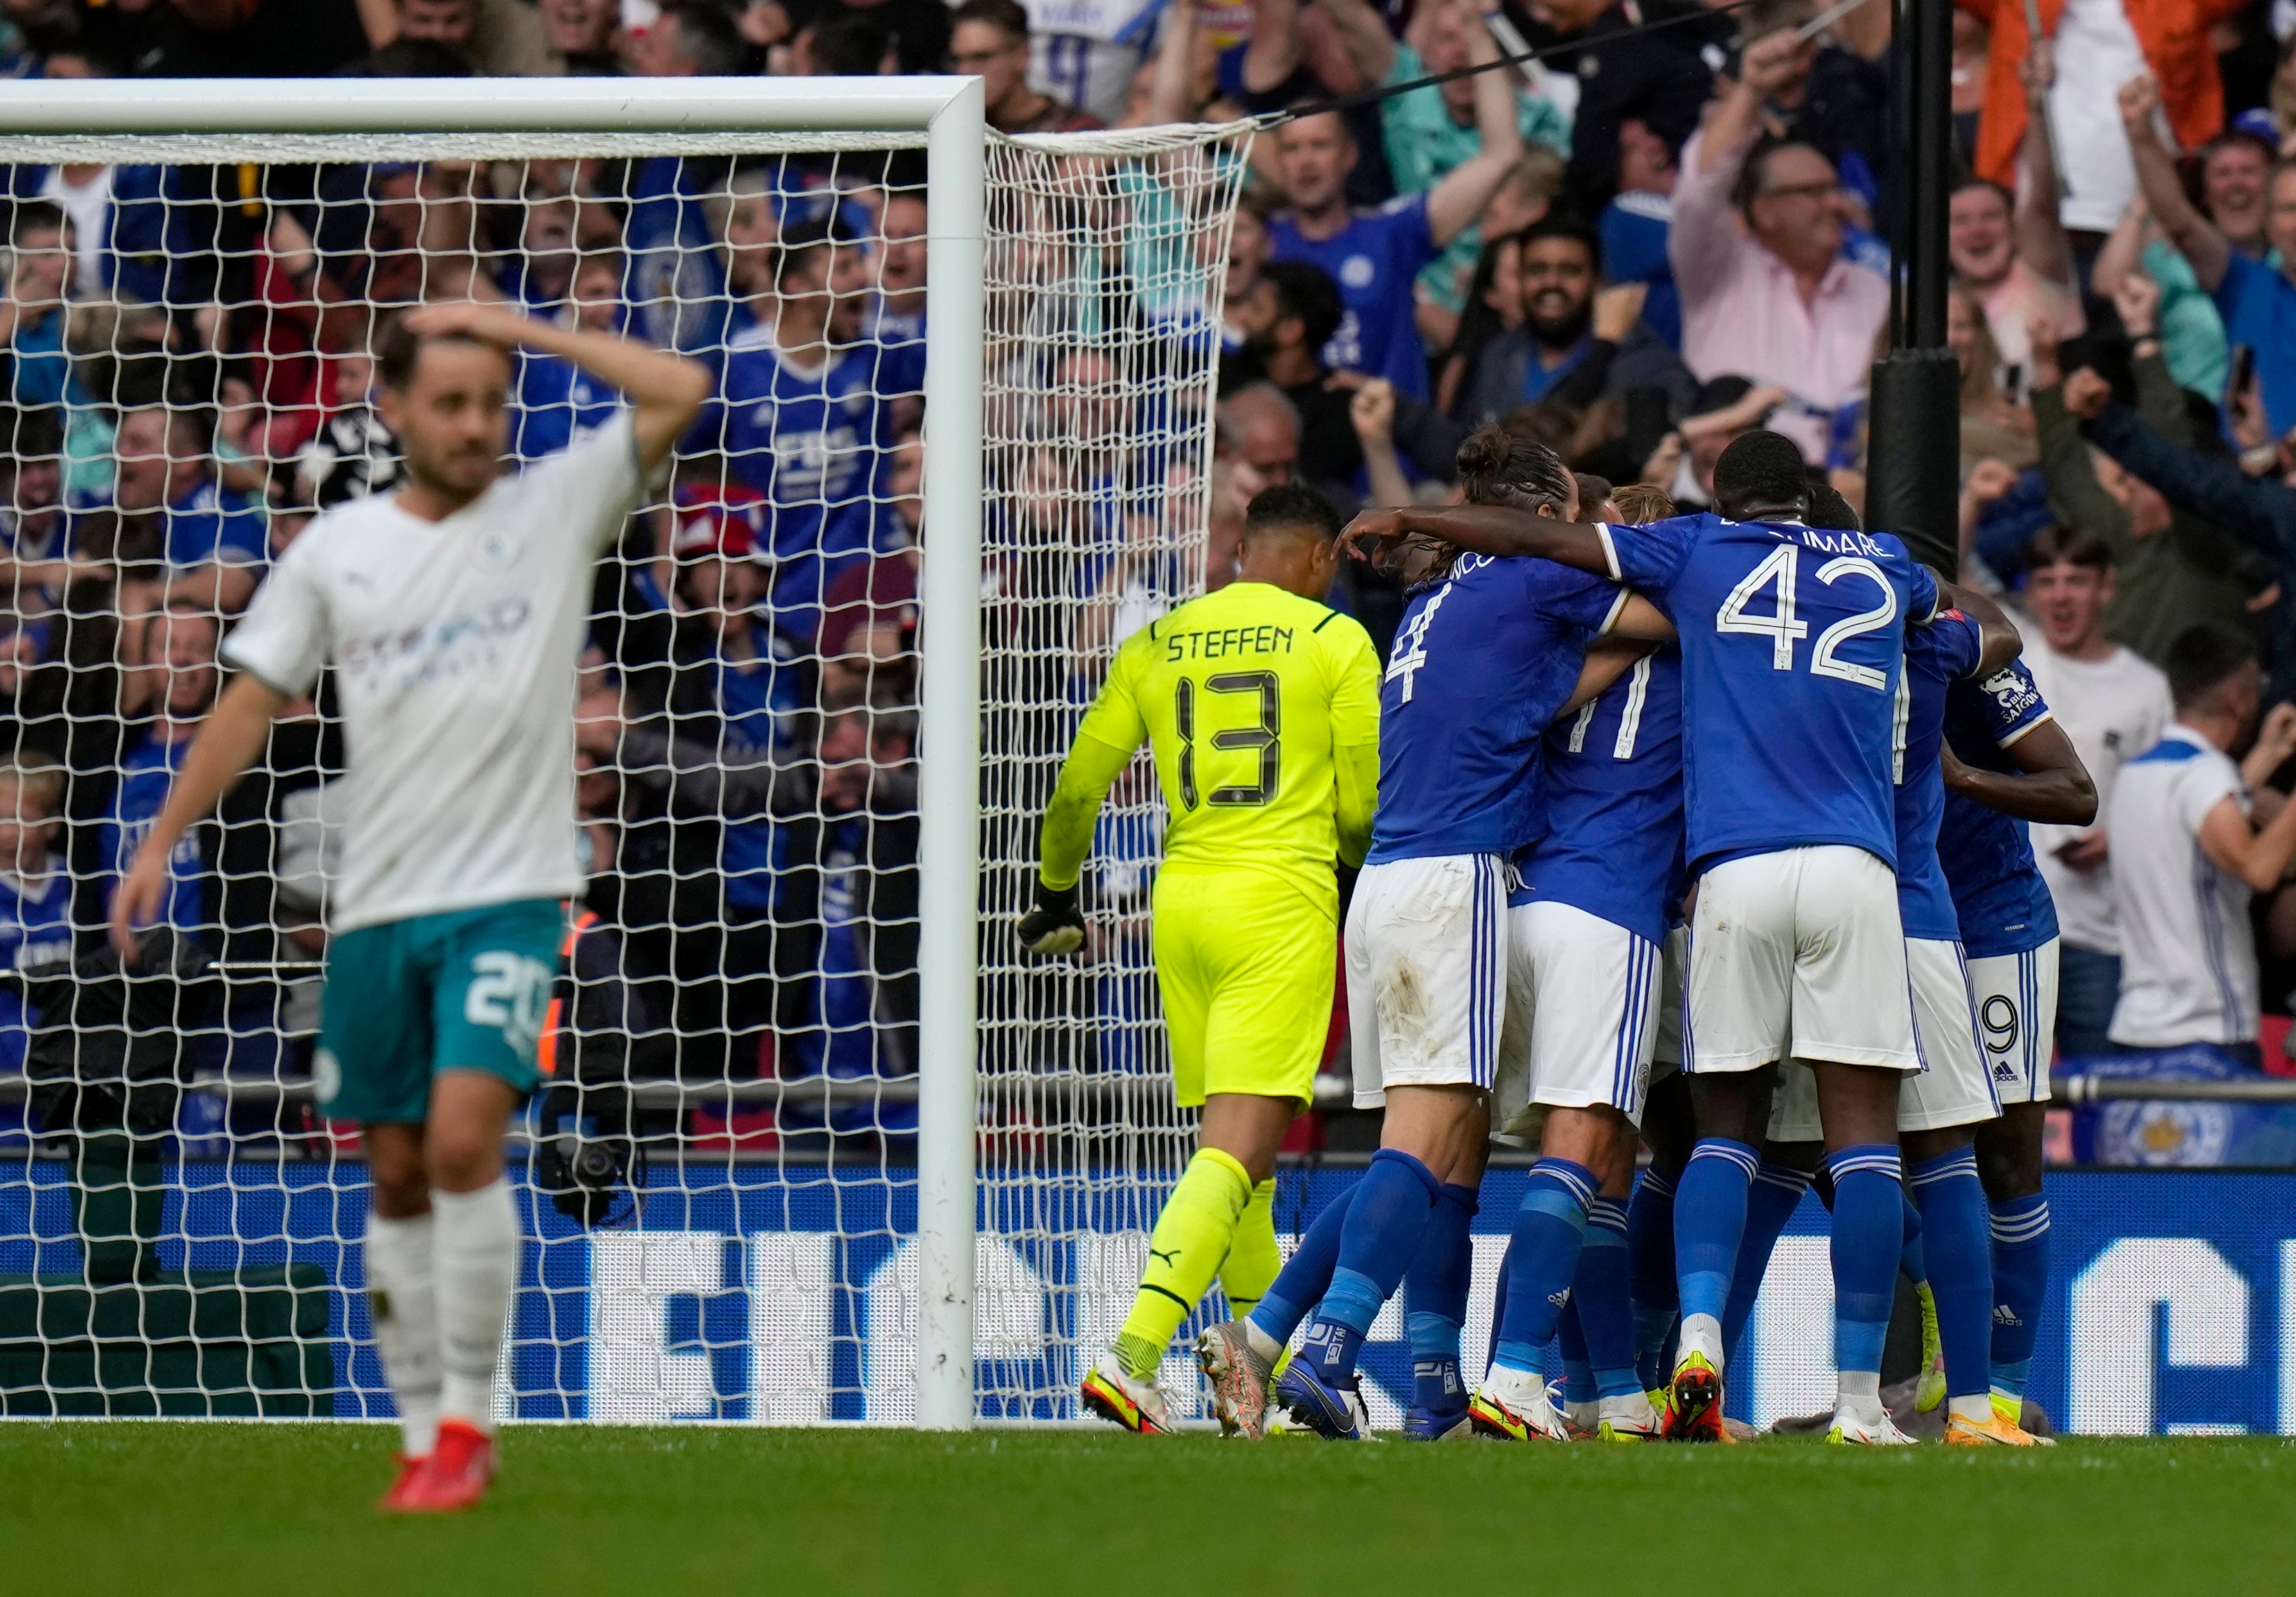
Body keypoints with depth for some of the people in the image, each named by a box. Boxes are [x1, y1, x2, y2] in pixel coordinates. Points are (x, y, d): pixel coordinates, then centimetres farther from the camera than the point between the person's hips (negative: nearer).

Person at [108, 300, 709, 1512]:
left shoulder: (555, 510, 2)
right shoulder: (337, 548, 7)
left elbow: (679, 393, -7)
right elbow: (252, 702, 12)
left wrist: (519, 329, -4)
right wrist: (162, 843, 6)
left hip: (507, 898, -4)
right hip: (376, 907, 4)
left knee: (463, 1139, -19)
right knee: (398, 1177, 7)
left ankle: (467, 1423, -10)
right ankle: (426, 1438, 16)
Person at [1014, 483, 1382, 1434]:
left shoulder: (1157, 645, 11)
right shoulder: (1335, 641, 0)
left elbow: (1077, 786, 13)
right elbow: (1364, 802, 0)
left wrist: (1057, 894, 29)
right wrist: (1364, 861, 23)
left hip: (1181, 894, 5)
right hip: (1282, 900, -5)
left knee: (1235, 1145, 16)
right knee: (1239, 1149, -12)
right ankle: (1134, 1353, -28)